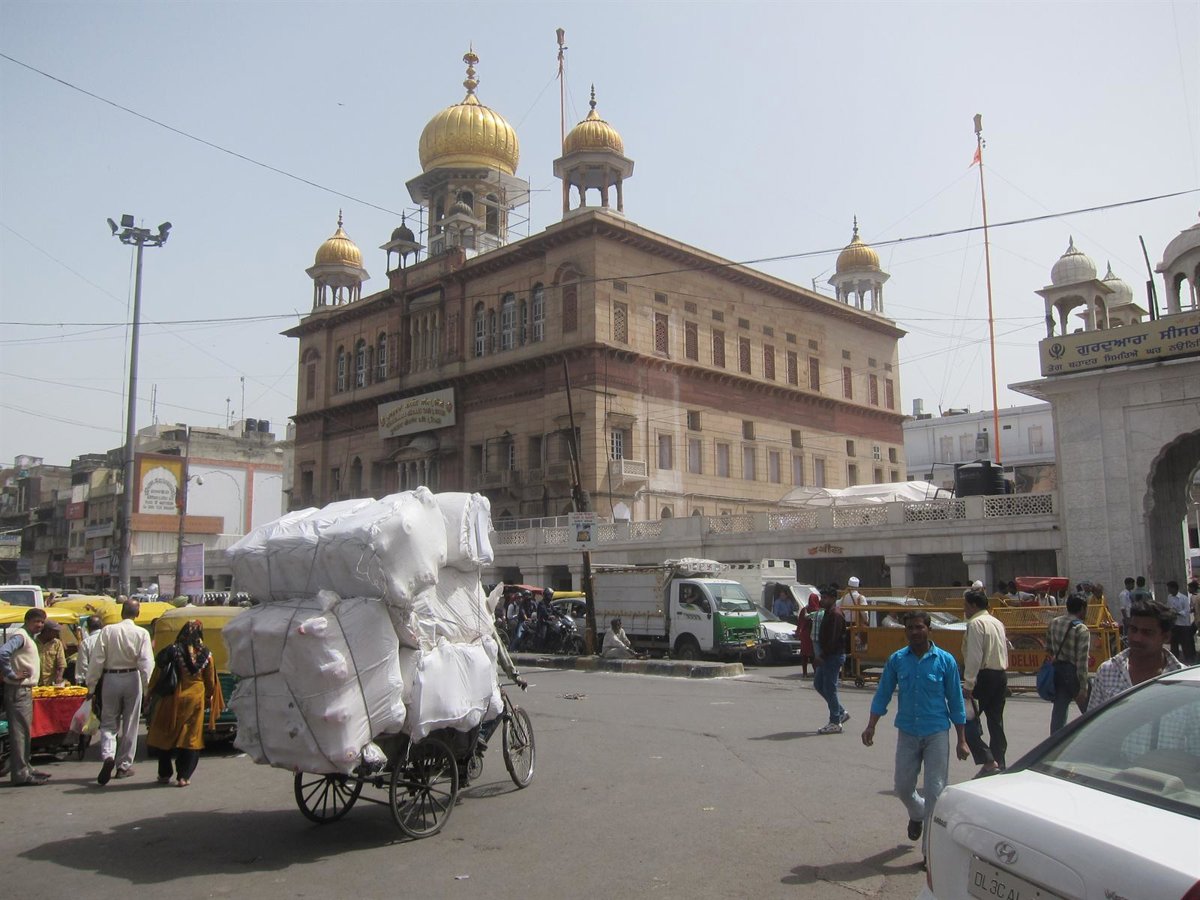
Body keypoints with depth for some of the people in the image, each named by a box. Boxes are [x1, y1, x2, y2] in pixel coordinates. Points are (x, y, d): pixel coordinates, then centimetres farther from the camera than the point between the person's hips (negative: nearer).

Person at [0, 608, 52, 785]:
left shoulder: (30, 637, 16)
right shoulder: (20, 636, -14)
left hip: (26, 690, 10)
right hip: (18, 690, -10)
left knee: (25, 731, 16)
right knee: (19, 731, -8)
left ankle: (25, 768, 25)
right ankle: (21, 774, -7)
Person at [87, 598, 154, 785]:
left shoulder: (108, 631, -4)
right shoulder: (142, 633, -6)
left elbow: (97, 660, -4)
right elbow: (146, 662, -11)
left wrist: (91, 686, 2)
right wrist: (148, 688, -7)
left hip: (111, 678, 1)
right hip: (132, 679, 0)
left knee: (109, 723, 10)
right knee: (129, 724, 10)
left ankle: (107, 755, -15)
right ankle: (124, 765, 17)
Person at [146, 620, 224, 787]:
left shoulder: (172, 650, -9)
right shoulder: (206, 654, -3)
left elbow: (158, 673, -3)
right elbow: (211, 682, 5)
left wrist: (151, 694, 12)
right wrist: (208, 699, 20)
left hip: (173, 700, -1)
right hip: (195, 700, 1)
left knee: (165, 736, 14)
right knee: (191, 738, 7)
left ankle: (164, 774, 21)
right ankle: (183, 776, 4)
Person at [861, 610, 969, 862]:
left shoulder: (945, 660, -6)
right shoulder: (897, 660, -1)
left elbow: (955, 701, -1)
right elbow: (883, 694, 5)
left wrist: (962, 740, -1)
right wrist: (871, 726, -3)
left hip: (936, 733, -2)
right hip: (907, 733, 2)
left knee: (934, 791, 0)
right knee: (903, 787, 9)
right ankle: (917, 814, 44)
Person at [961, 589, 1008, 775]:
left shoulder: (976, 623, -12)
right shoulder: (997, 622, 16)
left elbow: (974, 657, -19)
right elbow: (1004, 651, 18)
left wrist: (968, 685, -19)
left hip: (984, 676, -9)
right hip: (1001, 674, 9)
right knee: (996, 721, 14)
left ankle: (988, 761, -13)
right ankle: (999, 764, 18)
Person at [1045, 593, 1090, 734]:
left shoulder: (1054, 623, 3)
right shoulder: (1082, 630, -17)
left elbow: (1048, 648, 14)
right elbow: (1082, 661, -20)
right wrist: (1083, 688, -19)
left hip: (1058, 669, 6)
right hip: (1073, 672, -6)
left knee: (1059, 710, 9)